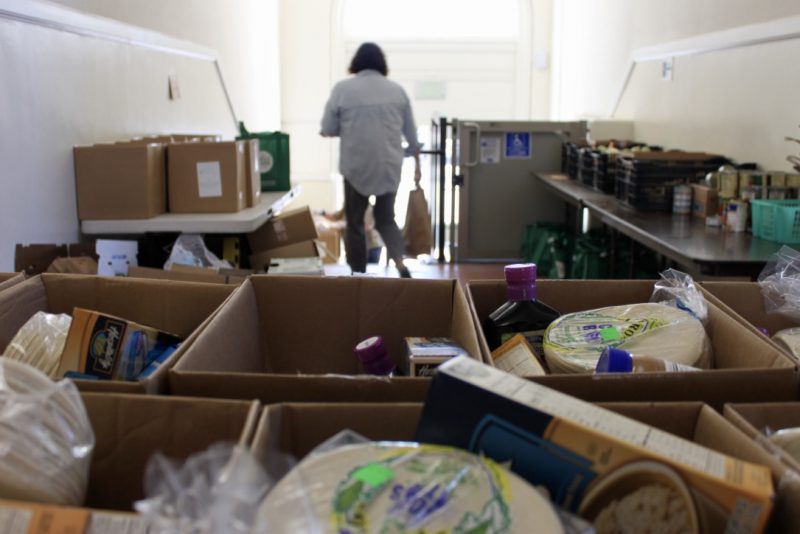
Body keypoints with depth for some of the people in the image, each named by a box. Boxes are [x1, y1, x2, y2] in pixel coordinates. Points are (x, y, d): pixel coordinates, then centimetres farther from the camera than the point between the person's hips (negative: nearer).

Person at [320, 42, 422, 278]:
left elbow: (328, 129, 0)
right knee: (386, 218, 15)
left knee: (354, 222, 10)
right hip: (390, 166, 3)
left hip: (356, 166, -2)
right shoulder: (397, 90, 5)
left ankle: (358, 275, 12)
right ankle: (400, 262, -6)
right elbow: (410, 131, 11)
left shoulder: (342, 89, -3)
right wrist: (416, 161, 23)